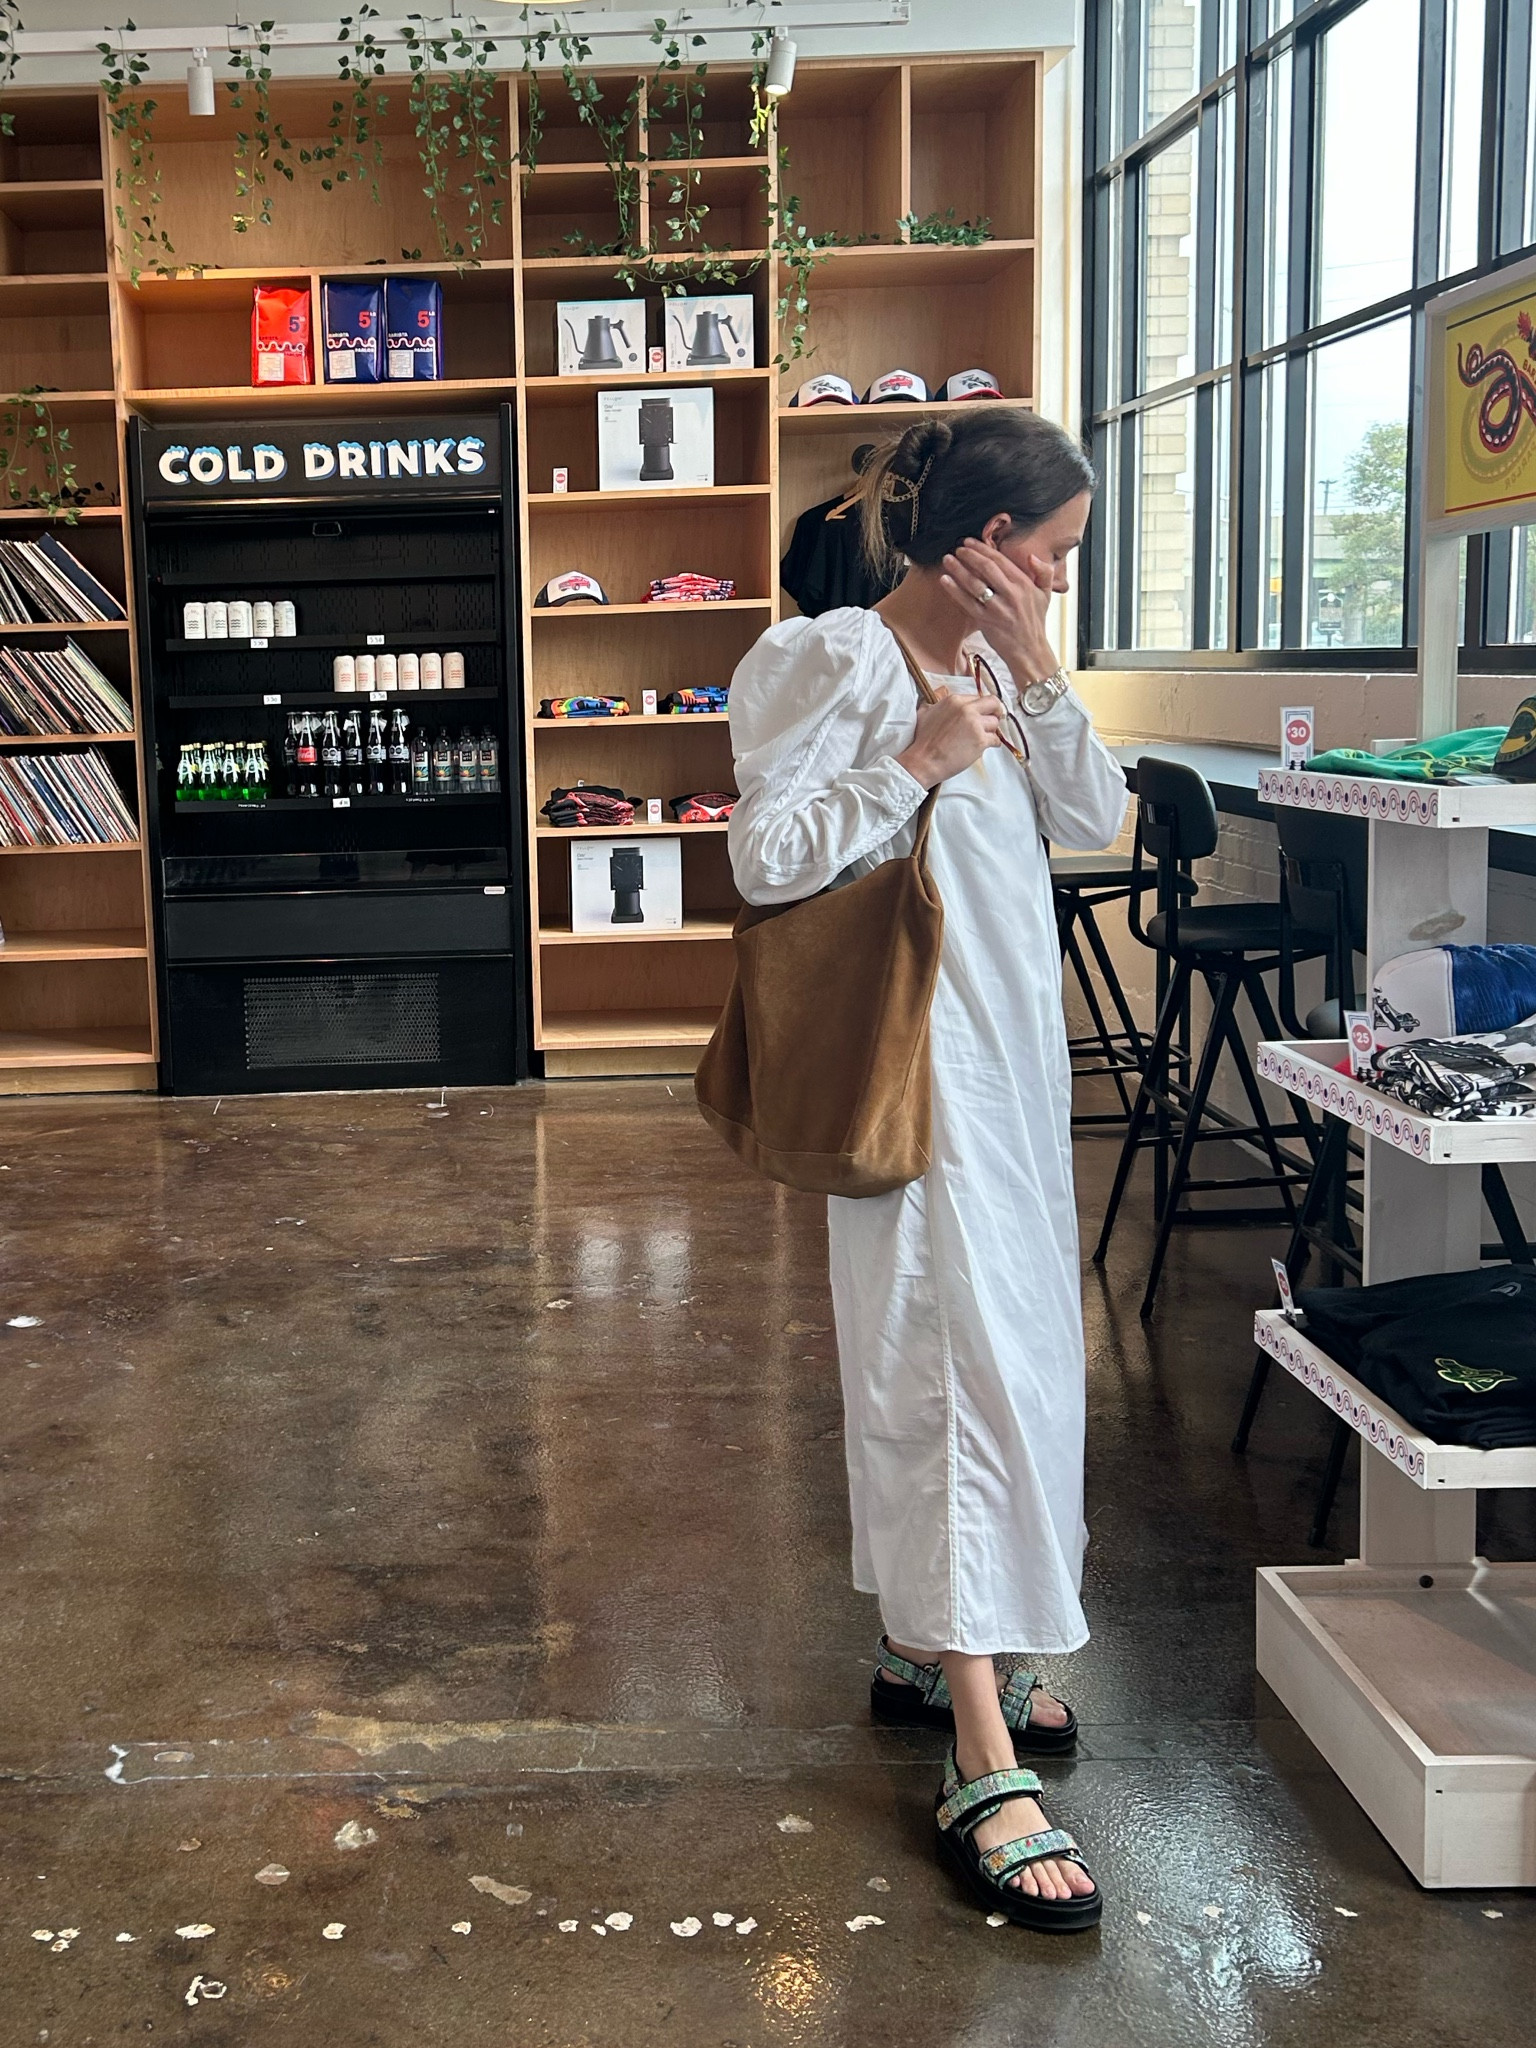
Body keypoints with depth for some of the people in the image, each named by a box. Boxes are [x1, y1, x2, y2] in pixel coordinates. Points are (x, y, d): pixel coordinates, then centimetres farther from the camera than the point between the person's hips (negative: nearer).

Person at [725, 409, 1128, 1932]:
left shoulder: (993, 665, 13)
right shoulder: (840, 663, -12)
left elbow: (1094, 821, 7)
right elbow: (766, 857, -17)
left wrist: (1035, 673, -2)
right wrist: (917, 765, -18)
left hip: (1011, 1045, 9)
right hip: (917, 1060, -9)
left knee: (1011, 1342, 14)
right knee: (958, 1360, -10)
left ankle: (931, 1646, 31)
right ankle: (982, 1766, -6)